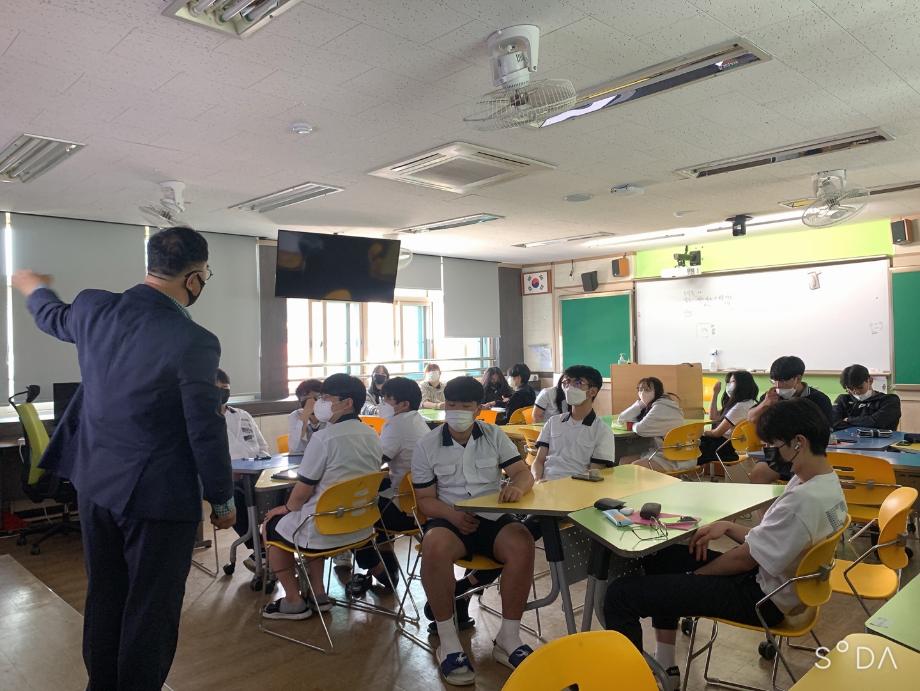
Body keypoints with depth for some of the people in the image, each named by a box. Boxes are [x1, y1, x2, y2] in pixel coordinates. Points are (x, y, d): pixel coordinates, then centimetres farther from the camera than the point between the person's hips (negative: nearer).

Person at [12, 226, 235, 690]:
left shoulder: (93, 308, -4)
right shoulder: (193, 342, -23)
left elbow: (54, 319, 21)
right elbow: (206, 431, -18)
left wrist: (34, 288, 45)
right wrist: (221, 500, -4)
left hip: (95, 483, 7)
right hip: (157, 494, -7)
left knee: (103, 598, 22)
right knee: (151, 608, 9)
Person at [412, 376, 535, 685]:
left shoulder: (494, 435, 4)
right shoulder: (426, 445, 0)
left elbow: (525, 474, 2)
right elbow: (425, 499, 2)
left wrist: (517, 486, -24)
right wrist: (453, 515, -19)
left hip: (493, 518, 2)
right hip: (449, 519, -1)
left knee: (522, 545, -30)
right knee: (434, 546, -35)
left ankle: (508, 638, -14)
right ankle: (448, 642, -21)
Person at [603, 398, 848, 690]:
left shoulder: (804, 499, -29)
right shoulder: (827, 483, 2)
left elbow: (745, 557, -20)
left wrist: (692, 576, -5)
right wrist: (729, 527, -3)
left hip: (765, 599, -10)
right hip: (773, 579, 10)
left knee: (622, 593, -15)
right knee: (662, 557, 22)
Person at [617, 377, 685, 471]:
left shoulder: (662, 407, -15)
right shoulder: (648, 407, 12)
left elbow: (641, 429, -23)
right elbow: (622, 420, 6)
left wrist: (633, 425, 0)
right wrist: (641, 403, -5)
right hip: (660, 452, 9)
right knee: (623, 461, 2)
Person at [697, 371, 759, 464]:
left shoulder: (740, 406, -22)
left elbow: (717, 432, -20)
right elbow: (714, 417, 17)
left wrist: (704, 432, 0)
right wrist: (715, 393, 13)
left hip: (729, 449, -10)